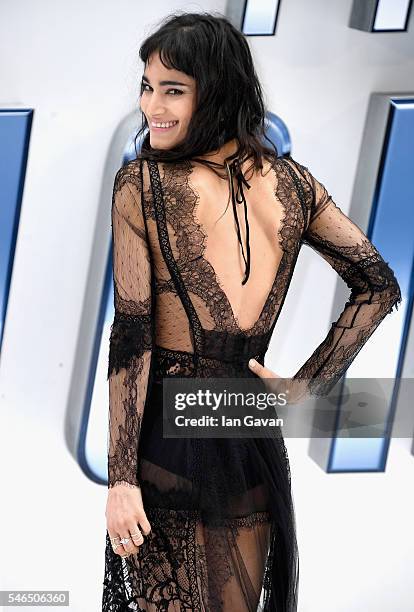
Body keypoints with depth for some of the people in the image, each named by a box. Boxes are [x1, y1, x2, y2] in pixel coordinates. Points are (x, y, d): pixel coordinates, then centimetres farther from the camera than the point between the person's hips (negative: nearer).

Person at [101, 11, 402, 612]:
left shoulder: (140, 184, -10)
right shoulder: (293, 181, 4)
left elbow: (132, 337, -12)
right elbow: (378, 286, 8)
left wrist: (121, 477, -11)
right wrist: (304, 387, 6)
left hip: (166, 431, -5)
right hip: (253, 444, 5)